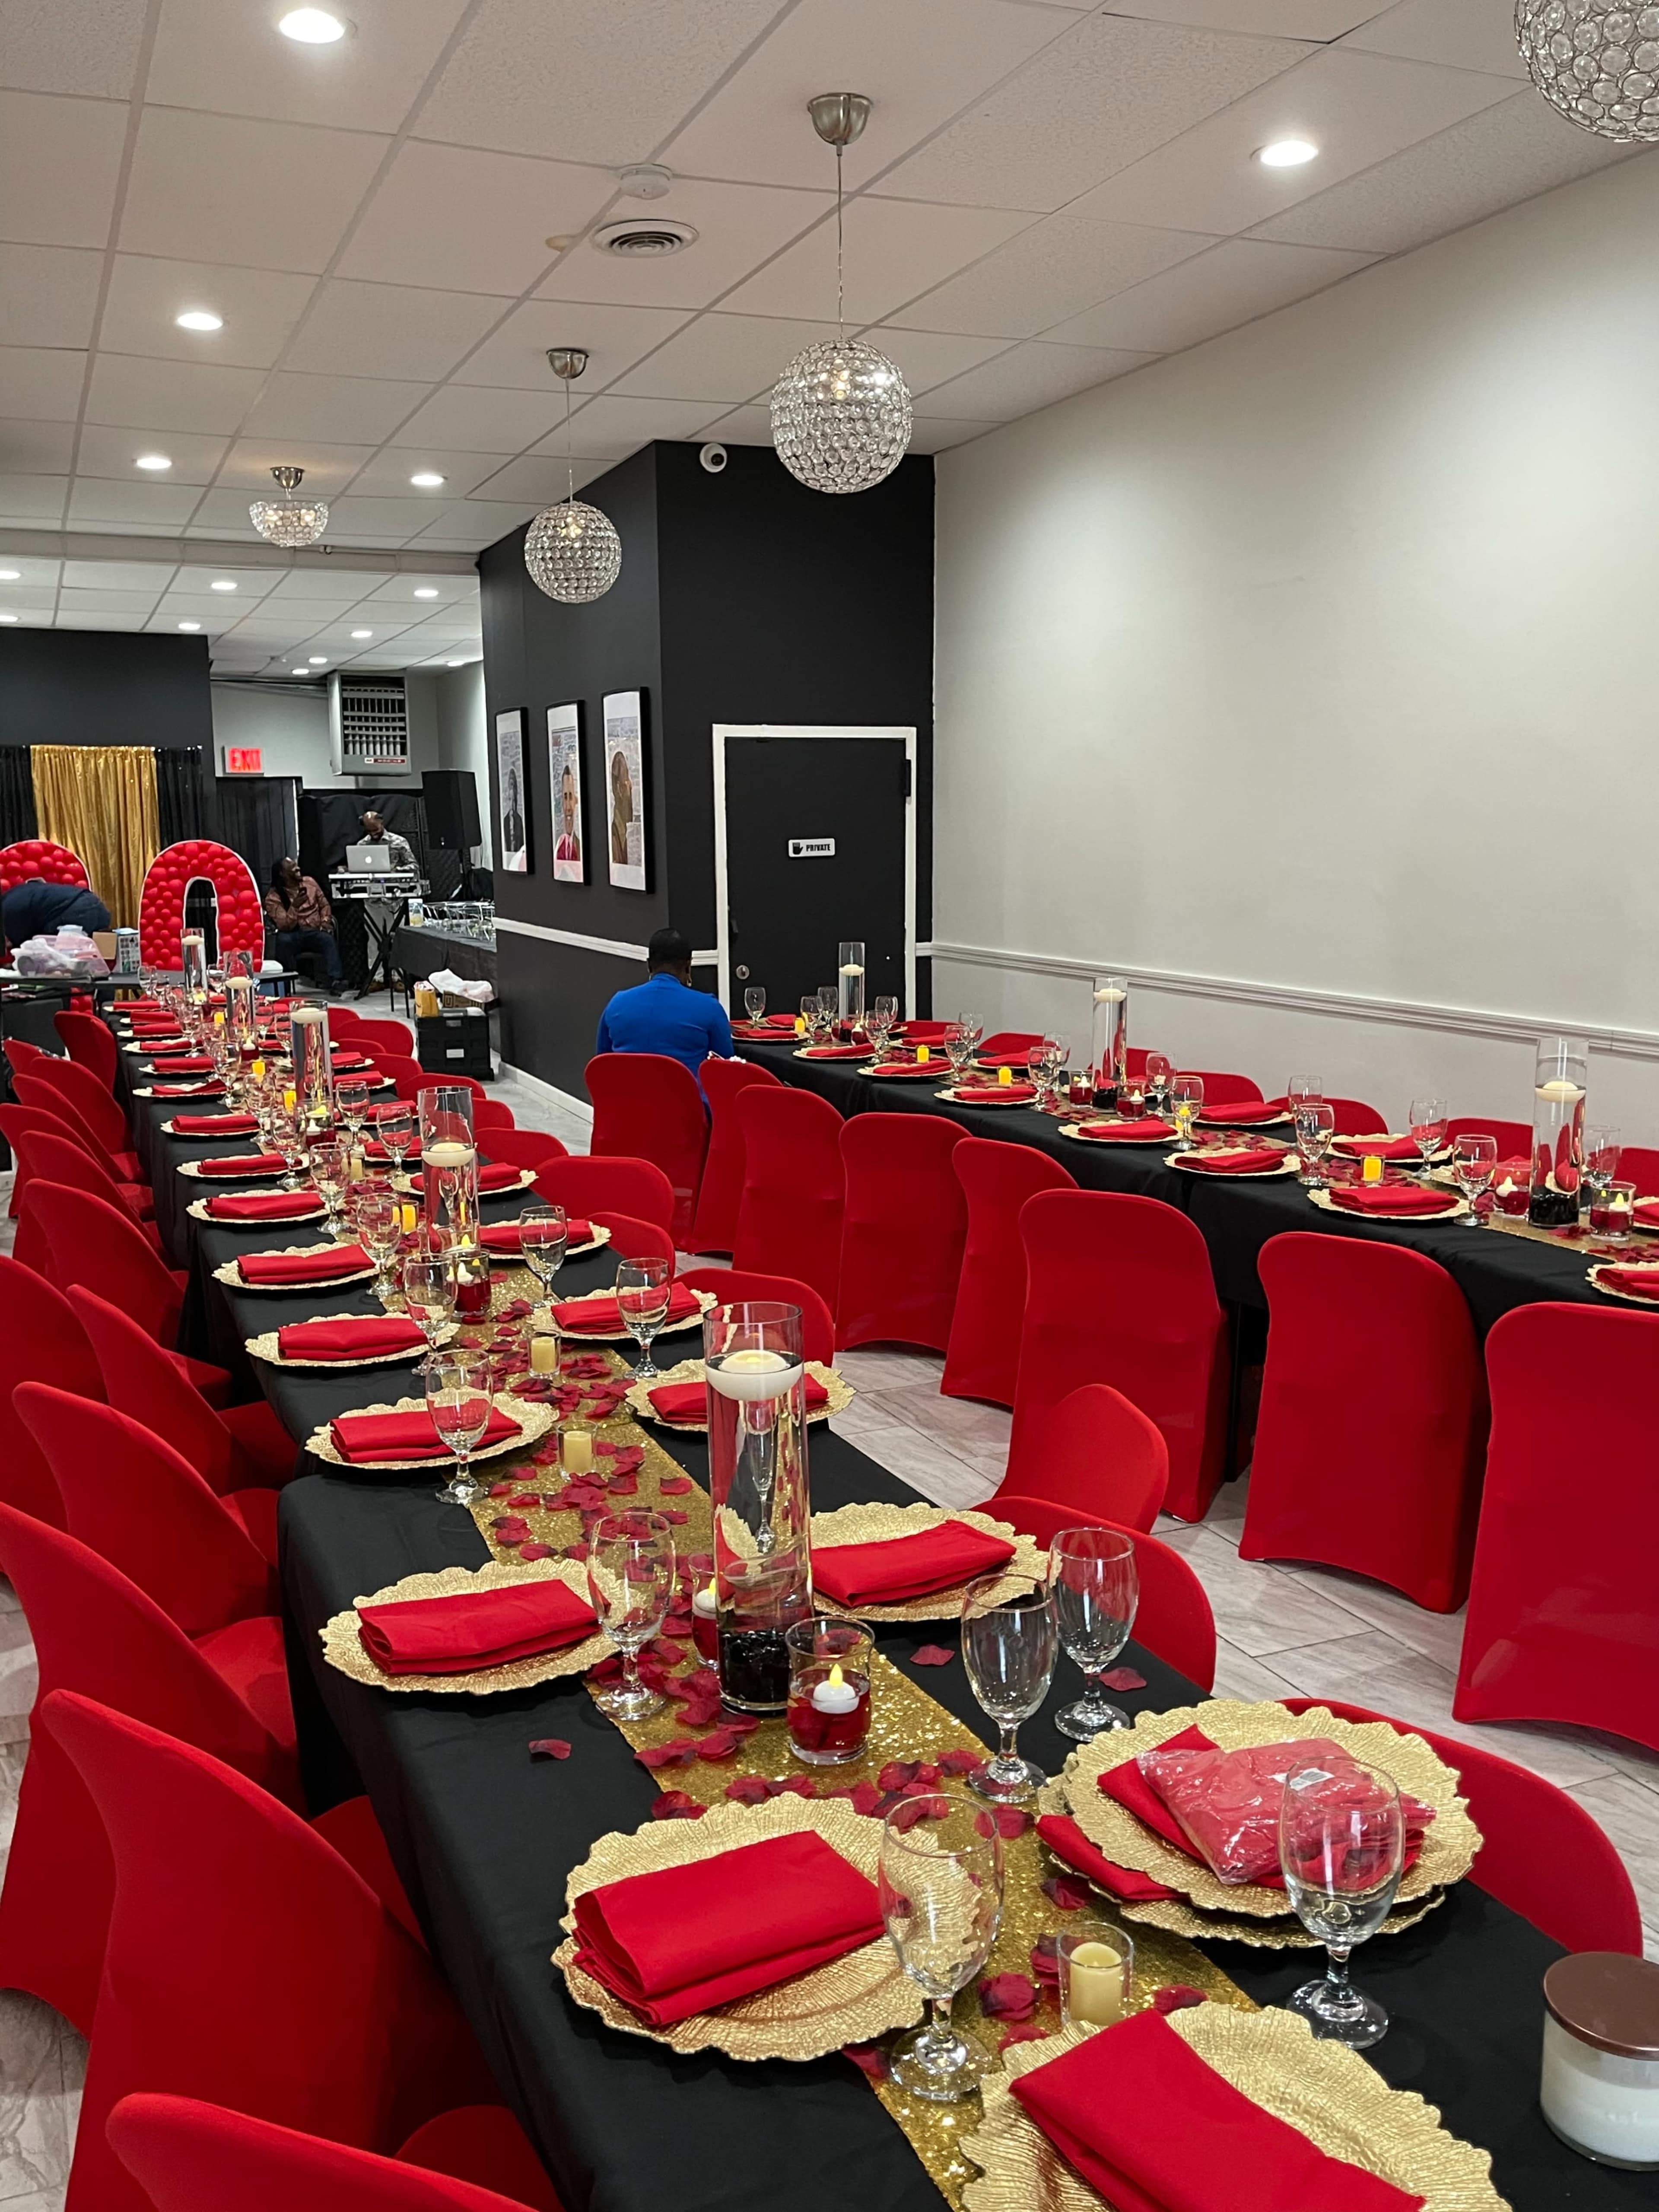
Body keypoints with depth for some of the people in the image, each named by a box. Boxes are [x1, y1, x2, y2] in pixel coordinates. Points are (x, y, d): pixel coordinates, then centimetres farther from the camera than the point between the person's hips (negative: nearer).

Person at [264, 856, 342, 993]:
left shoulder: (310, 882, 9)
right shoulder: (273, 897, -5)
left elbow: (324, 905, 17)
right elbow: (284, 926, -13)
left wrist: (325, 920, -4)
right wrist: (294, 907, -28)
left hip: (315, 931, 2)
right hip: (293, 934, -2)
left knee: (329, 939, -32)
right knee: (283, 940, -37)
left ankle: (334, 982, -44)